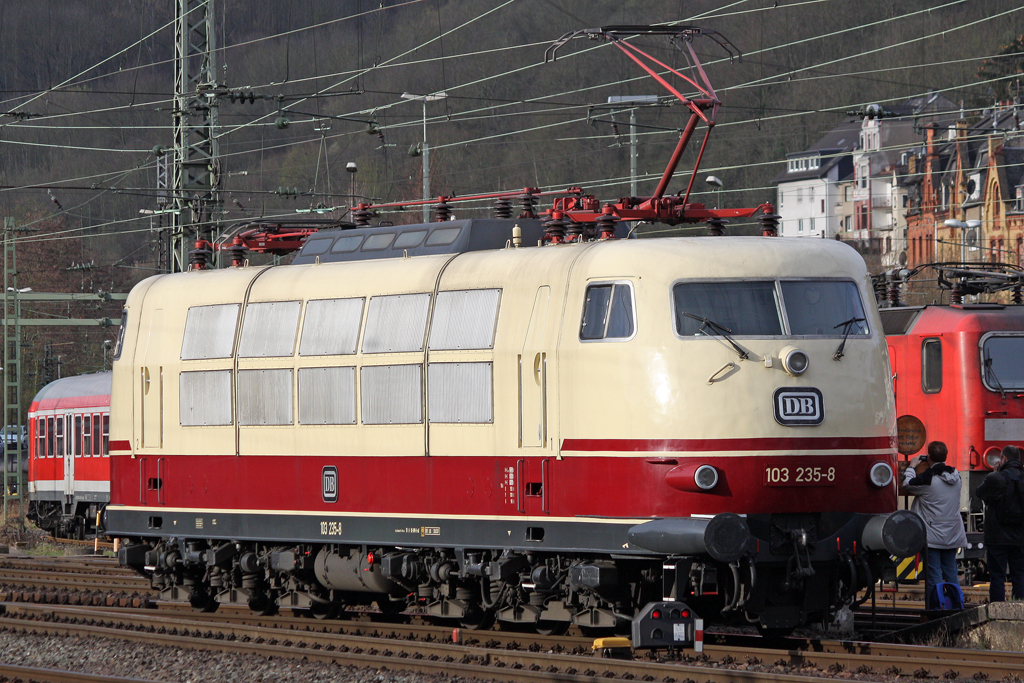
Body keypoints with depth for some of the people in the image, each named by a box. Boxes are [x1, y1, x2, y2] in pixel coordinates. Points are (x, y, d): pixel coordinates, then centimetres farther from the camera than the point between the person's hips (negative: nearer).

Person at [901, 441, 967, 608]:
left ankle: (935, 610, -5)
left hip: (932, 536, -6)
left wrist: (912, 467, 13)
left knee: (933, 575, -3)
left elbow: (907, 485, -1)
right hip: (952, 535, 6)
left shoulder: (927, 478, -16)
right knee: (951, 572, 11)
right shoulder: (955, 476, 3)